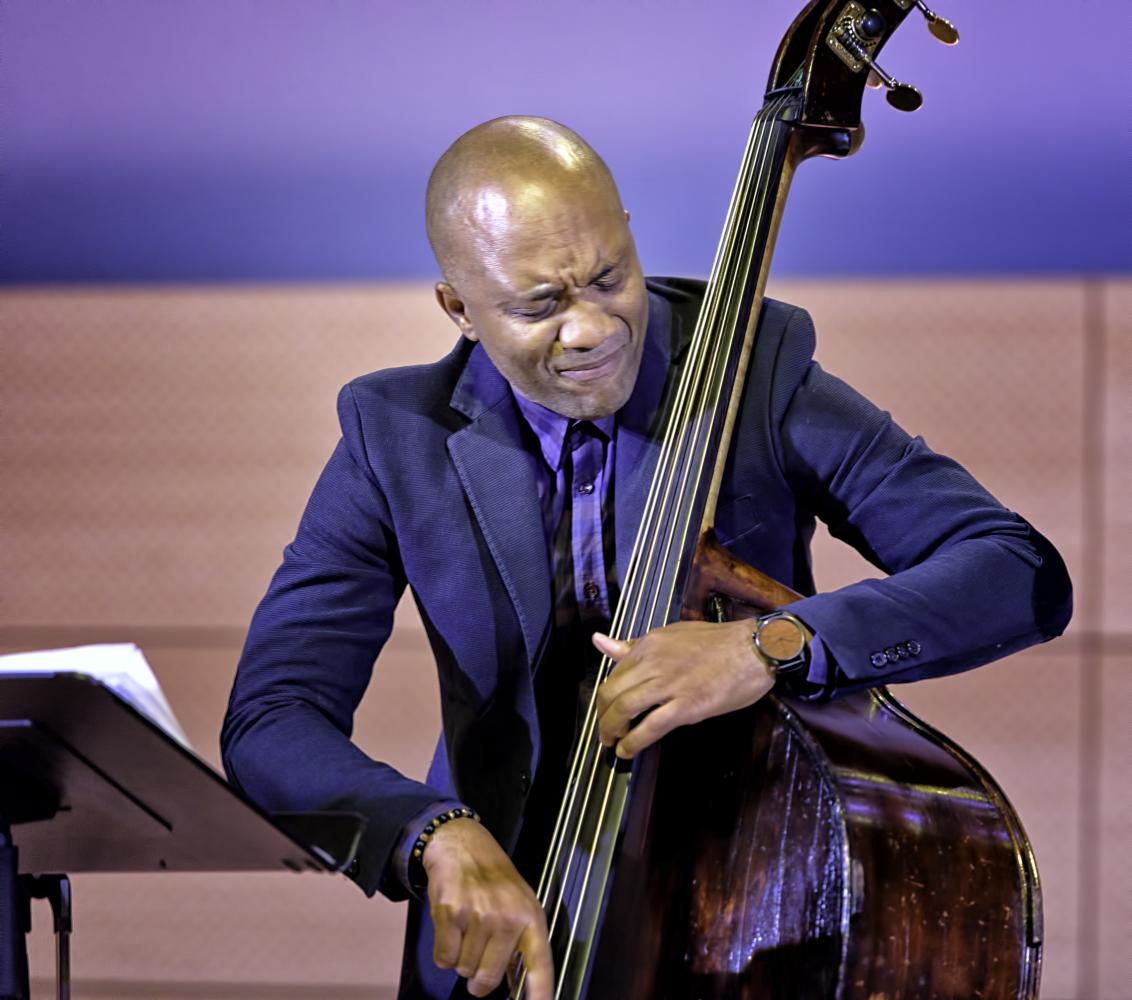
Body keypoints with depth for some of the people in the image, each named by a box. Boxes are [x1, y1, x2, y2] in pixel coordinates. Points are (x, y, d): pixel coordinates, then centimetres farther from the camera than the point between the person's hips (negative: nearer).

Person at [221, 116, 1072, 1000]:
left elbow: (1022, 576, -17)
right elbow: (270, 720, -12)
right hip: (507, 920, 1)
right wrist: (436, 836, -32)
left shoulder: (756, 373, -11)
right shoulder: (396, 437, -6)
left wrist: (769, 647, -32)